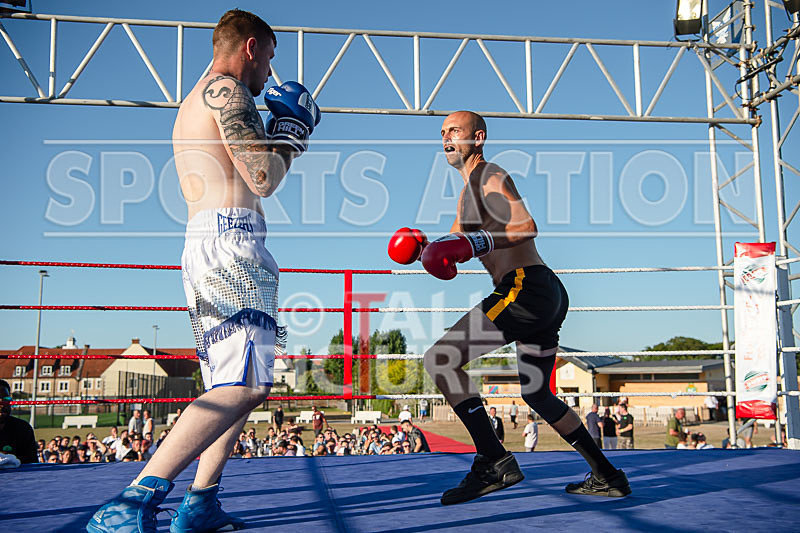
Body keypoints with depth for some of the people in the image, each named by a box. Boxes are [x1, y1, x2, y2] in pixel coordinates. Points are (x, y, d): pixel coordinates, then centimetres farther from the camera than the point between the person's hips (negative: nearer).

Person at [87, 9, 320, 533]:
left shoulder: (194, 103, 27)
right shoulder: (226, 89, -3)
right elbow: (264, 180, -12)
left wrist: (275, 134, 32)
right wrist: (293, 128, 5)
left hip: (203, 245, 11)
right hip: (231, 241, -10)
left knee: (236, 383, 14)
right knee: (246, 384, -18)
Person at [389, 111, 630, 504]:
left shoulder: (489, 177, -4)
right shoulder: (468, 191, 26)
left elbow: (527, 226, -20)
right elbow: (455, 244, 30)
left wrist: (479, 242, -31)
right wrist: (423, 246, 11)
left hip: (525, 288, -11)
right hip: (548, 295, 11)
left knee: (439, 360, -13)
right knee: (535, 392, 21)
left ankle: (494, 462, -15)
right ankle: (608, 477, 26)